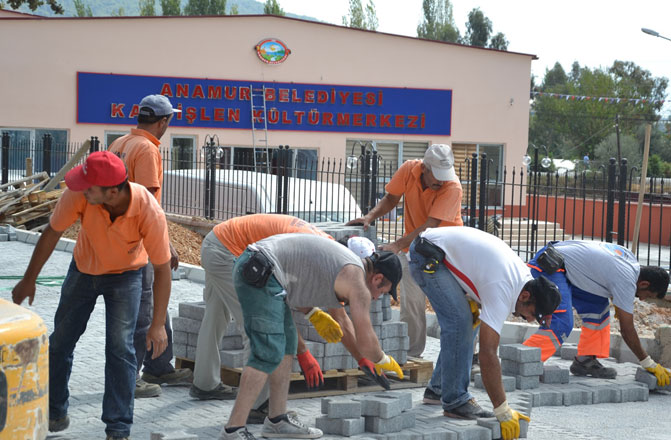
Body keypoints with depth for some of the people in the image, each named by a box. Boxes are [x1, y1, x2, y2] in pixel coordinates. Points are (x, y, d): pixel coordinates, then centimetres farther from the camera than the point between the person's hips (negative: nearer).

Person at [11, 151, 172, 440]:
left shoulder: (150, 213, -36)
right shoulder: (79, 195, -32)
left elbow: (162, 268, -26)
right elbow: (52, 233, -14)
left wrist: (158, 325, -23)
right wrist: (29, 280, -6)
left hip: (125, 275, -3)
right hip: (83, 270, 3)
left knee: (120, 348, -13)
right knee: (60, 342, 10)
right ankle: (55, 414, 30)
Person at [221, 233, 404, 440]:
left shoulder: (341, 261, 23)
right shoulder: (358, 284, -4)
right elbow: (365, 342, -3)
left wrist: (315, 315, 26)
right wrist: (384, 361, 17)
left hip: (250, 266, 10)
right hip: (260, 274, -10)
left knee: (286, 342, 15)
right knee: (269, 354, -12)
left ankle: (277, 420, 18)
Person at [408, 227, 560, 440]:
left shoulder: (524, 276, 0)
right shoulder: (502, 289, -28)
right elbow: (488, 352, -31)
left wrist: (472, 300, -3)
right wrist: (503, 412, -30)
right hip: (427, 255, -10)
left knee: (463, 322, 11)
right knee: (459, 322, -17)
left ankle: (438, 389, 19)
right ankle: (455, 401, -11)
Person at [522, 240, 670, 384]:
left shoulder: (630, 258, 8)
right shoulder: (626, 281, -18)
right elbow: (627, 329, -14)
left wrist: (616, 302, 23)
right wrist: (648, 363, -6)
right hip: (550, 266, -11)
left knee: (599, 307, 11)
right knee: (561, 324, -22)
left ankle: (585, 361, 12)